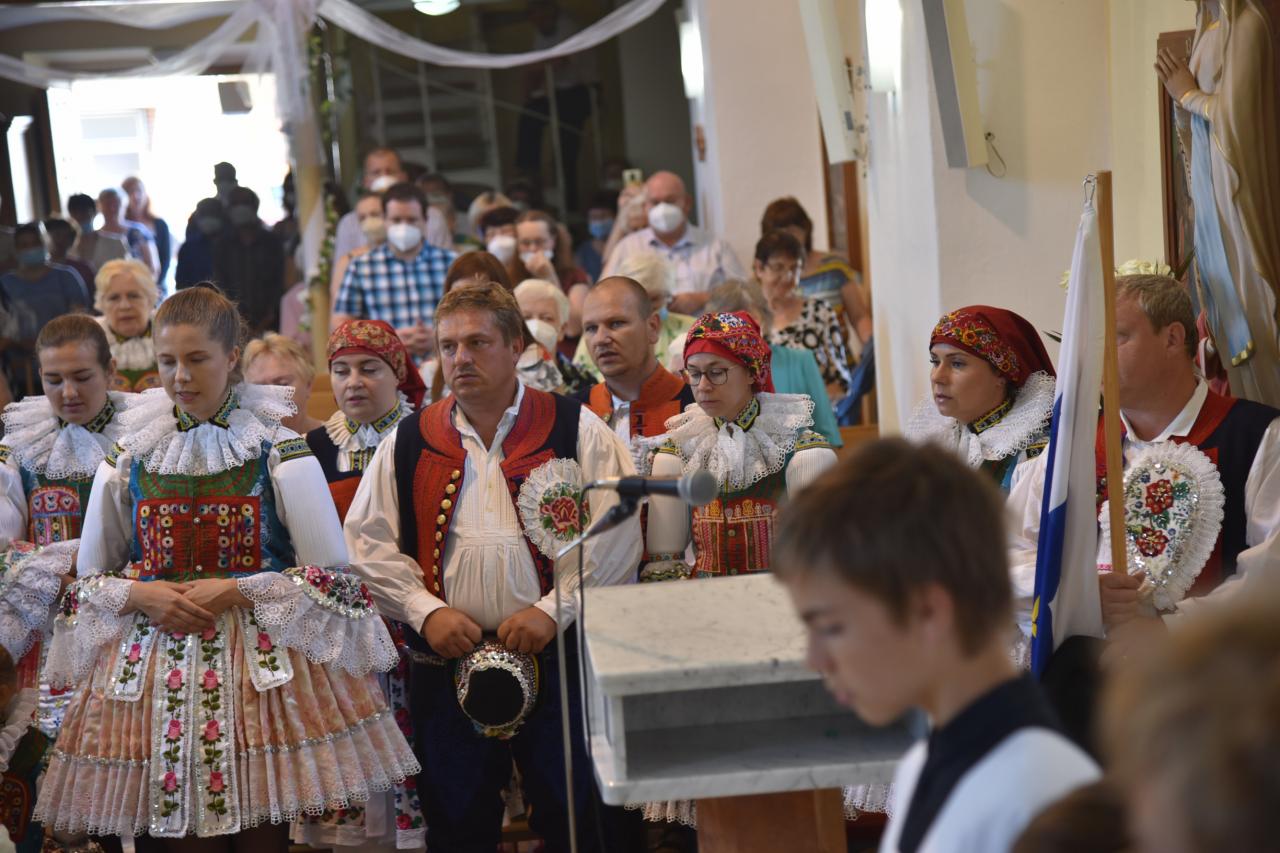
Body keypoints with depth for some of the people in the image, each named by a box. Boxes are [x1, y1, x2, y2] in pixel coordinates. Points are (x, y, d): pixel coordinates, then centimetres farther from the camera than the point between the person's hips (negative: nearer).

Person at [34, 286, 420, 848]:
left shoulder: (281, 455, 0)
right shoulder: (127, 461, 7)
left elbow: (333, 578, -2)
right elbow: (87, 581, 13)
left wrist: (237, 590, -12)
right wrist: (143, 595, -7)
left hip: (261, 669, -2)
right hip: (154, 670, 2)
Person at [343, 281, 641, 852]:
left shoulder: (576, 431, 1)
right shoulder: (408, 443, 9)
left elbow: (615, 538, -5)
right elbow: (370, 544, 6)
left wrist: (554, 610, -14)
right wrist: (426, 611, -7)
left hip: (557, 660, -2)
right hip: (444, 665, 2)